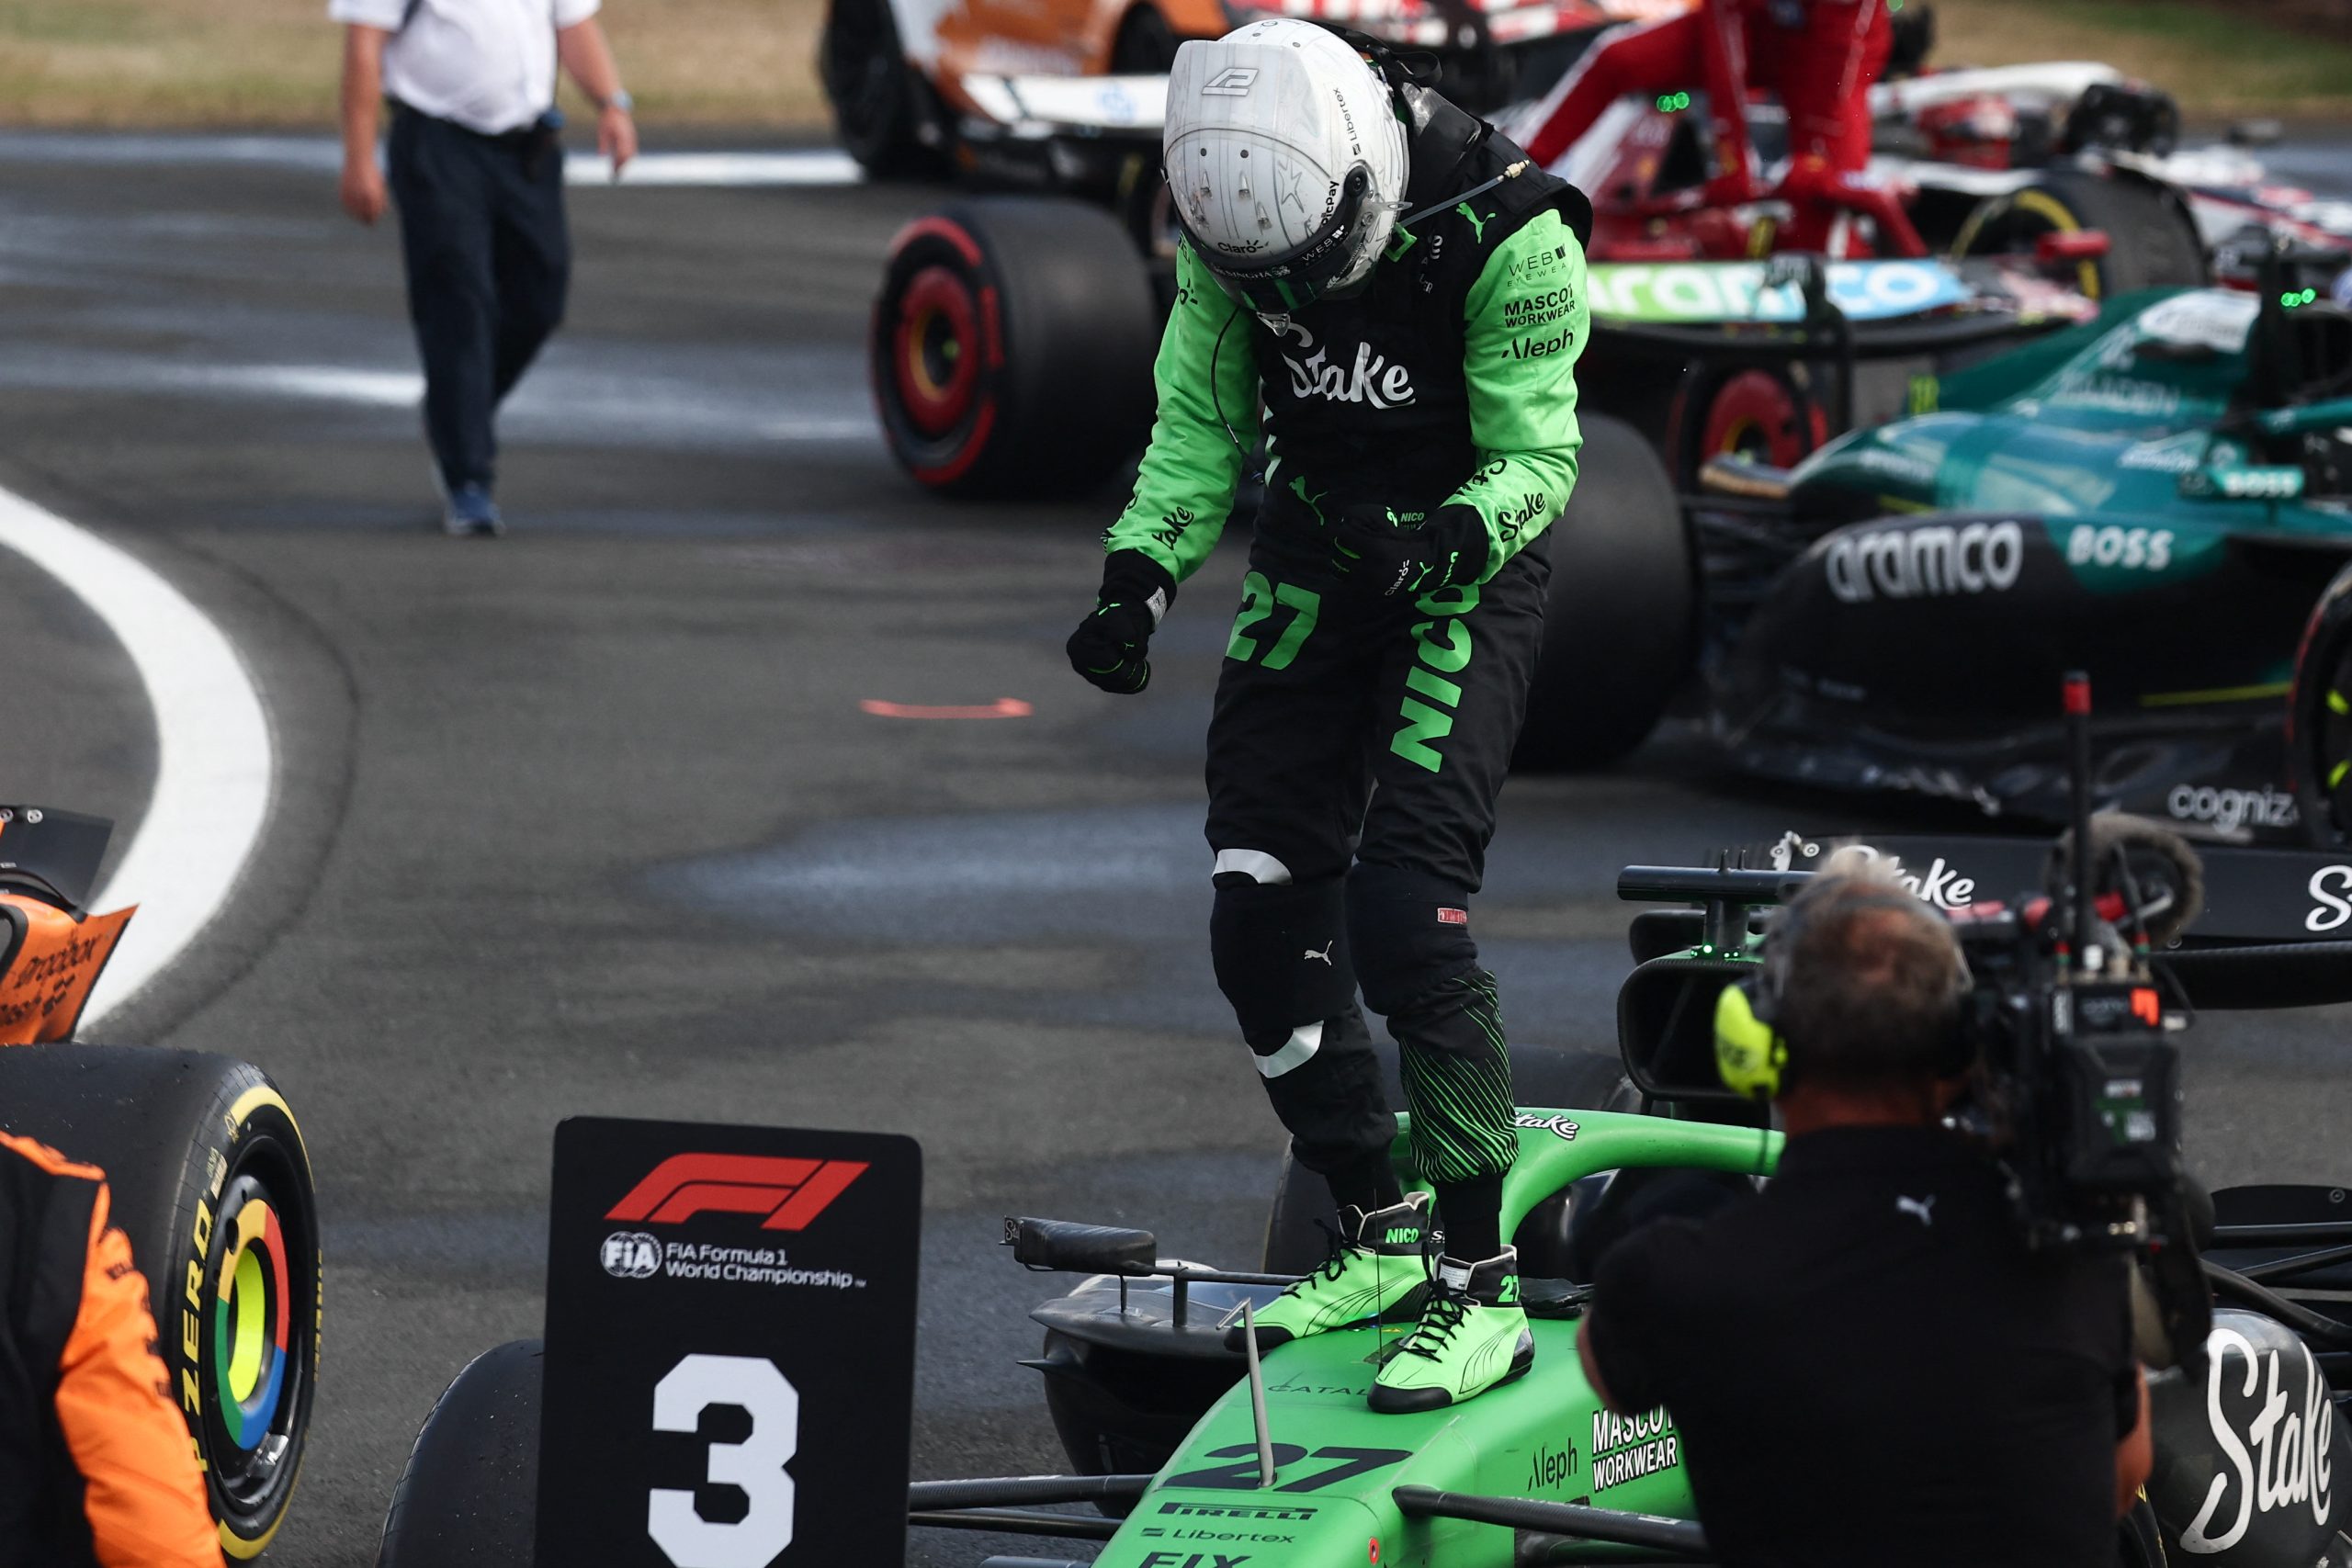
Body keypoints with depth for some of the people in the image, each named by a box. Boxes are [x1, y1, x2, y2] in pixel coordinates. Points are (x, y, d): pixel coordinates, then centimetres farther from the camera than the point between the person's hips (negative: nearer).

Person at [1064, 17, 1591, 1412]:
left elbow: (1538, 453, -17)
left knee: (1407, 908, -19)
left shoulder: (1504, 233, -23)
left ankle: (1482, 1286, -15)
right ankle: (1381, 1236, 17)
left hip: (1463, 576, -6)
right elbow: (1201, 422, 2)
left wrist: (1456, 532, -38)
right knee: (1264, 919, 2)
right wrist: (1142, 569, -14)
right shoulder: (1230, 223, -7)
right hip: (1310, 564, 6)